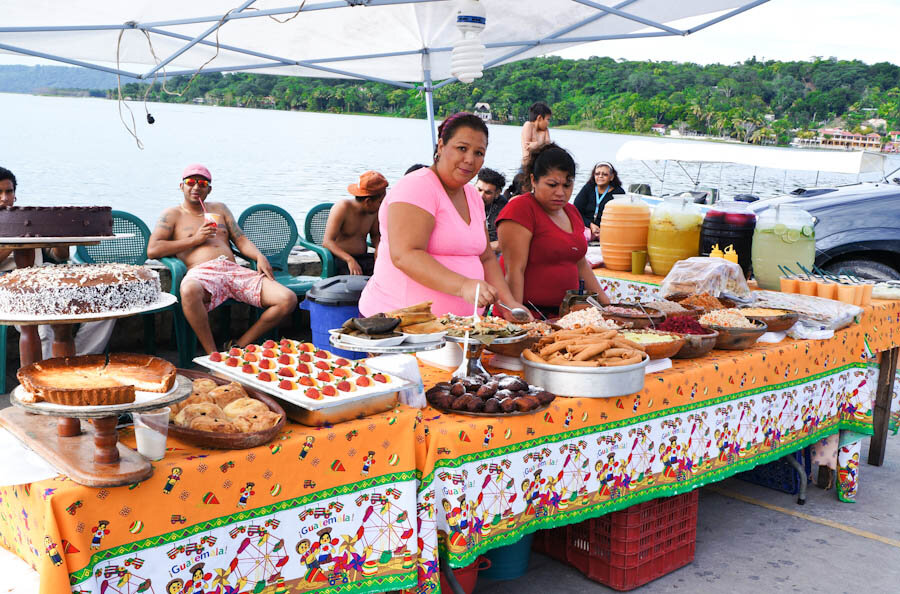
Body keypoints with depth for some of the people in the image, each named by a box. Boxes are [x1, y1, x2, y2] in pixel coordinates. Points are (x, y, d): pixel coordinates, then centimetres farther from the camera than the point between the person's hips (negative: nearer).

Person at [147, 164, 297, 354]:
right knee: (189, 291, -45)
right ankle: (213, 354, -28)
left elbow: (240, 239, 22)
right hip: (202, 273, -4)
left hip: (234, 270, 4)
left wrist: (259, 256, 0)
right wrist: (195, 240, -1)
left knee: (288, 299, -18)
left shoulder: (219, 208, 30)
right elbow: (152, 250, 3)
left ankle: (239, 346, -8)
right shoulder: (173, 214, 17)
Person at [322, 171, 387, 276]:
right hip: (340, 259, -5)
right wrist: (349, 259, -33)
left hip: (364, 258, 5)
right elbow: (327, 242, -18)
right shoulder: (342, 208, -12)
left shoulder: (374, 210, 6)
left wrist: (378, 249, 0)